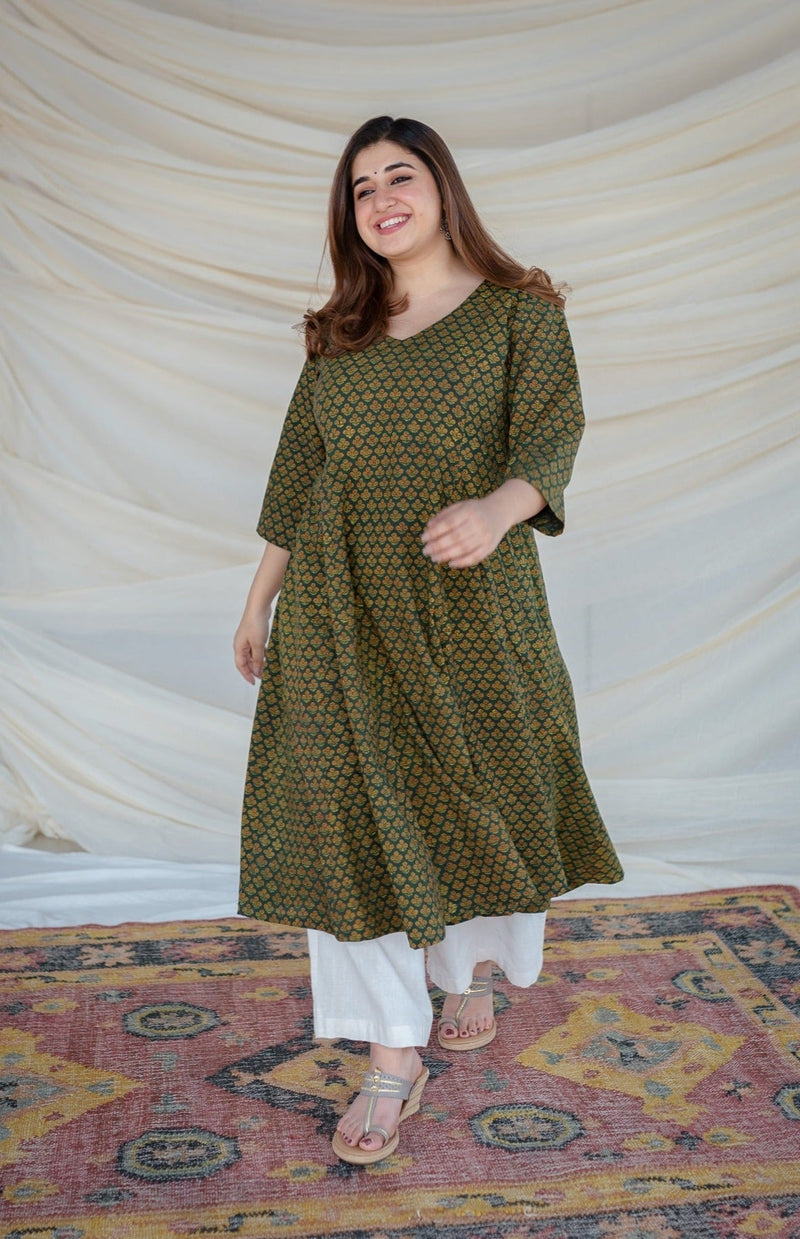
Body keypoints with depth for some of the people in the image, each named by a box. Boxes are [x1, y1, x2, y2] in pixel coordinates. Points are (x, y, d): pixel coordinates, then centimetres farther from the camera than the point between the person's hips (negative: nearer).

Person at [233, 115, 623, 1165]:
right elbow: (297, 472, 14)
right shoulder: (338, 334, 11)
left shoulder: (519, 309, 1)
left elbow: (553, 431, -12)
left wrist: (497, 506, -33)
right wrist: (261, 600, 14)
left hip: (472, 605, -2)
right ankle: (394, 1058, 8)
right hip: (340, 607, 3)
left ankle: (475, 969, 40)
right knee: (349, 809, -2)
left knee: (481, 794, 9)